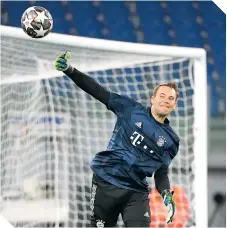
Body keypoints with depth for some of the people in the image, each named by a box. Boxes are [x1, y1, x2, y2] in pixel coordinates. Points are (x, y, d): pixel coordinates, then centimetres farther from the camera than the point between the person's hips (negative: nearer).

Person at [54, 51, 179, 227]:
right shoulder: (131, 110, 2)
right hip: (106, 182, -1)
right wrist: (70, 70, -12)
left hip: (137, 192, 1)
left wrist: (167, 194, -7)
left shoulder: (171, 141, 8)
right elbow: (99, 92, -2)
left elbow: (161, 172, 13)